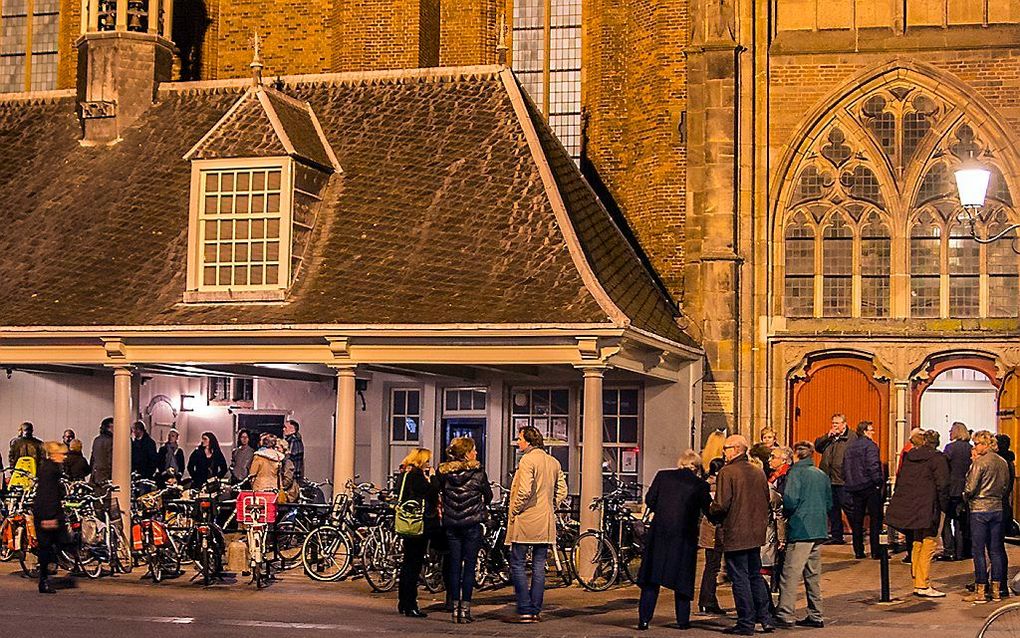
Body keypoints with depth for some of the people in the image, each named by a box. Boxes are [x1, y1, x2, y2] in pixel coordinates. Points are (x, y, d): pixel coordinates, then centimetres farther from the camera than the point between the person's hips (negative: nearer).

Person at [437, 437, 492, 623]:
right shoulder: (477, 471, -6)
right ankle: (465, 609, -1)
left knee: (454, 566, 8)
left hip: (450, 524, 3)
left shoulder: (444, 472, 1)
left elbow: (437, 494, 5)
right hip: (472, 524, -3)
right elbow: (488, 496, 3)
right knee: (469, 566, 1)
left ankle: (455, 608, 8)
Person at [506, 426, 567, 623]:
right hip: (546, 523, 7)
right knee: (539, 567, 9)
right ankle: (536, 610, 11)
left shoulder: (527, 460, -12)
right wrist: (550, 508, 15)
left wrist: (514, 511, -9)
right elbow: (562, 491, 11)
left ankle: (525, 610, -5)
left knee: (517, 564, -1)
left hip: (525, 522, -7)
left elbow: (524, 491, -21)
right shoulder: (554, 462, 11)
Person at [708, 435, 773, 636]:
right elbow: (766, 501, 14)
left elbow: (721, 505, -19)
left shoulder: (727, 472, -14)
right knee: (756, 576, 18)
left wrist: (711, 514, 1)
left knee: (740, 579, 0)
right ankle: (765, 618, 19)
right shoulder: (759, 473, 8)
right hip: (756, 534, 7)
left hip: (735, 535, -7)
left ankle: (746, 623, 3)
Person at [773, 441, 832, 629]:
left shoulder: (796, 473, -8)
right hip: (820, 531, 7)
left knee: (790, 574, -7)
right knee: (813, 575, 13)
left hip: (801, 531, -7)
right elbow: (829, 504, 16)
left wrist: (785, 514, 3)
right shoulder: (823, 476, 13)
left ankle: (785, 615, -12)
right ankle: (815, 616, 15)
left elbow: (790, 501, -16)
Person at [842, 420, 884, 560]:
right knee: (875, 519, 0)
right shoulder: (870, 445, -10)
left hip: (854, 486, 6)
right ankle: (875, 551, -2)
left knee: (857, 520, 10)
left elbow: (845, 467, 13)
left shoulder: (850, 447, 11)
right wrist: (879, 481, -13)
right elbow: (873, 466, -20)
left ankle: (858, 551, 11)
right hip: (870, 486, -6)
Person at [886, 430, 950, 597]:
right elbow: (942, 484, -12)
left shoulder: (909, 458, 12)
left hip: (910, 507, 7)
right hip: (928, 508, -7)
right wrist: (945, 506, -4)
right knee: (928, 546, -3)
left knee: (917, 544, 15)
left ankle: (918, 583, 19)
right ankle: (923, 586, -4)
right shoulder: (937, 458, -6)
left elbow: (901, 482, 13)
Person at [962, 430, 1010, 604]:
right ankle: (996, 590, 14)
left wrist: (966, 497, 5)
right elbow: (1006, 487, 15)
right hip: (998, 508, 7)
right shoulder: (1003, 463, 7)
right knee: (995, 550, 11)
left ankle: (980, 592, 0)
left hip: (980, 509, -7)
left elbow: (970, 488, -15)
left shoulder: (979, 462, -13)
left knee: (978, 551, -1)